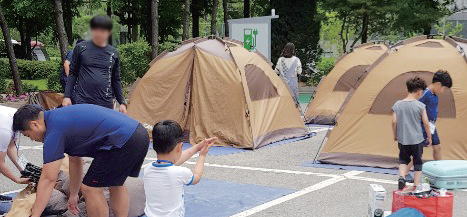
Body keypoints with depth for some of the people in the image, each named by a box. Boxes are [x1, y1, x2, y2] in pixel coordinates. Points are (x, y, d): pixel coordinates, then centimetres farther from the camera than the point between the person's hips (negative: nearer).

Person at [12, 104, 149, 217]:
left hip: (122, 141, -10)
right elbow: (75, 161, 32)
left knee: (91, 189, 0)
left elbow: (48, 179, -9)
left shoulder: (54, 131, -7)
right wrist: (73, 195, 38)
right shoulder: (60, 118, 23)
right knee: (115, 183, 26)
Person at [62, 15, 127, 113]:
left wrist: (122, 103, 11)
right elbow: (73, 74, 8)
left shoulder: (113, 53, 10)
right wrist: (67, 96, 1)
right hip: (81, 101, -2)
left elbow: (116, 80, 16)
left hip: (105, 104, 2)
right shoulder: (81, 48, 4)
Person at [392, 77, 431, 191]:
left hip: (402, 139, 3)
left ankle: (402, 177, -3)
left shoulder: (397, 104, -1)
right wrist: (429, 136, 8)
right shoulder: (420, 105, -9)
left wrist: (395, 135, 15)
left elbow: (394, 122, 0)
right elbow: (426, 123, -6)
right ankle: (417, 186, 13)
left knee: (403, 159, 21)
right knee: (418, 163, 11)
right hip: (417, 139, -3)